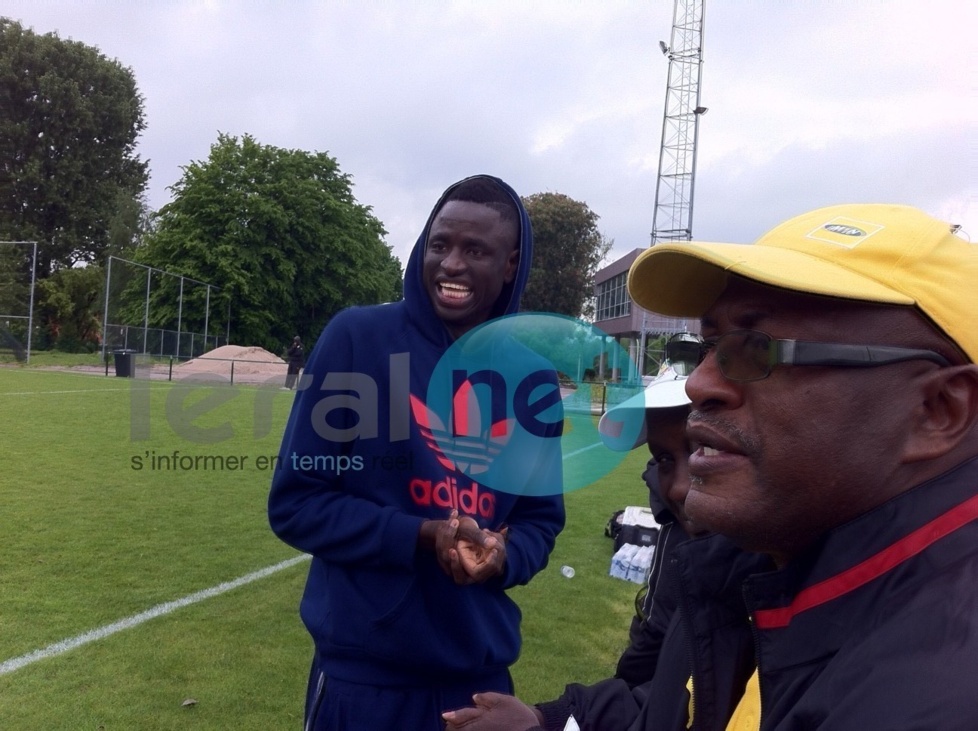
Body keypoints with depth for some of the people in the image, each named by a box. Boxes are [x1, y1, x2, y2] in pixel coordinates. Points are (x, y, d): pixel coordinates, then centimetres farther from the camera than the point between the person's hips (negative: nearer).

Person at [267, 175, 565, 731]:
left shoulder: (533, 376, 0)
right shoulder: (357, 337, -10)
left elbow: (540, 518, 7)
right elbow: (294, 501, -8)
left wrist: (501, 558, -14)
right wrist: (422, 537, -20)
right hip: (362, 670, -3)